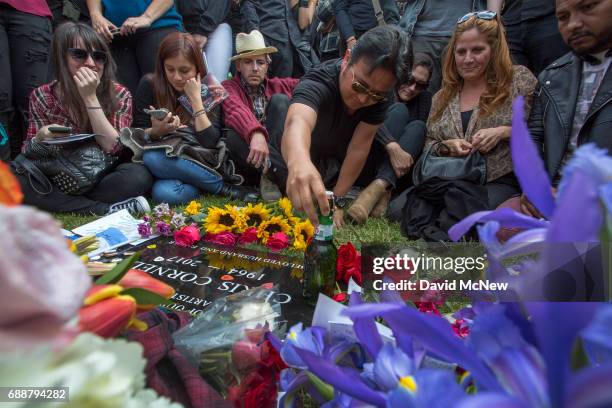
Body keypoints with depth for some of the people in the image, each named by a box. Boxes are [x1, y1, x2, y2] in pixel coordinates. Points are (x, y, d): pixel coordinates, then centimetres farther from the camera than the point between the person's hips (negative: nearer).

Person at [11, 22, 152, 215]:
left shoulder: (119, 95, -6)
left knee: (138, 175, -32)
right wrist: (40, 138, -23)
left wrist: (90, 98, -22)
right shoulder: (43, 96, -2)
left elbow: (113, 149, -17)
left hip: (101, 178, -2)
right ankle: (104, 209, -25)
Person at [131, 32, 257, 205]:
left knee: (155, 159, -33)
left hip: (200, 165, -1)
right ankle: (225, 187, -12)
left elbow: (210, 142, -10)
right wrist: (156, 131, -19)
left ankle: (220, 186, -15)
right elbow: (137, 134, 3)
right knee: (164, 193, -35)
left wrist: (196, 99, -13)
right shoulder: (150, 85, 1)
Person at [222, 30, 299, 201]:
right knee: (234, 135, -31)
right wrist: (256, 133, -41)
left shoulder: (279, 86, 16)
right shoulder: (229, 87, 3)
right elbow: (236, 110, -20)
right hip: (252, 159, -2)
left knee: (280, 100, -15)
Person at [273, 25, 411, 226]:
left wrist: (337, 201, -25)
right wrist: (299, 163, -79)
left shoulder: (380, 94, -22)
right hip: (303, 156, -3)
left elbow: (359, 148, -22)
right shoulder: (318, 83, -36)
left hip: (336, 165, 3)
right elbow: (298, 121, -58)